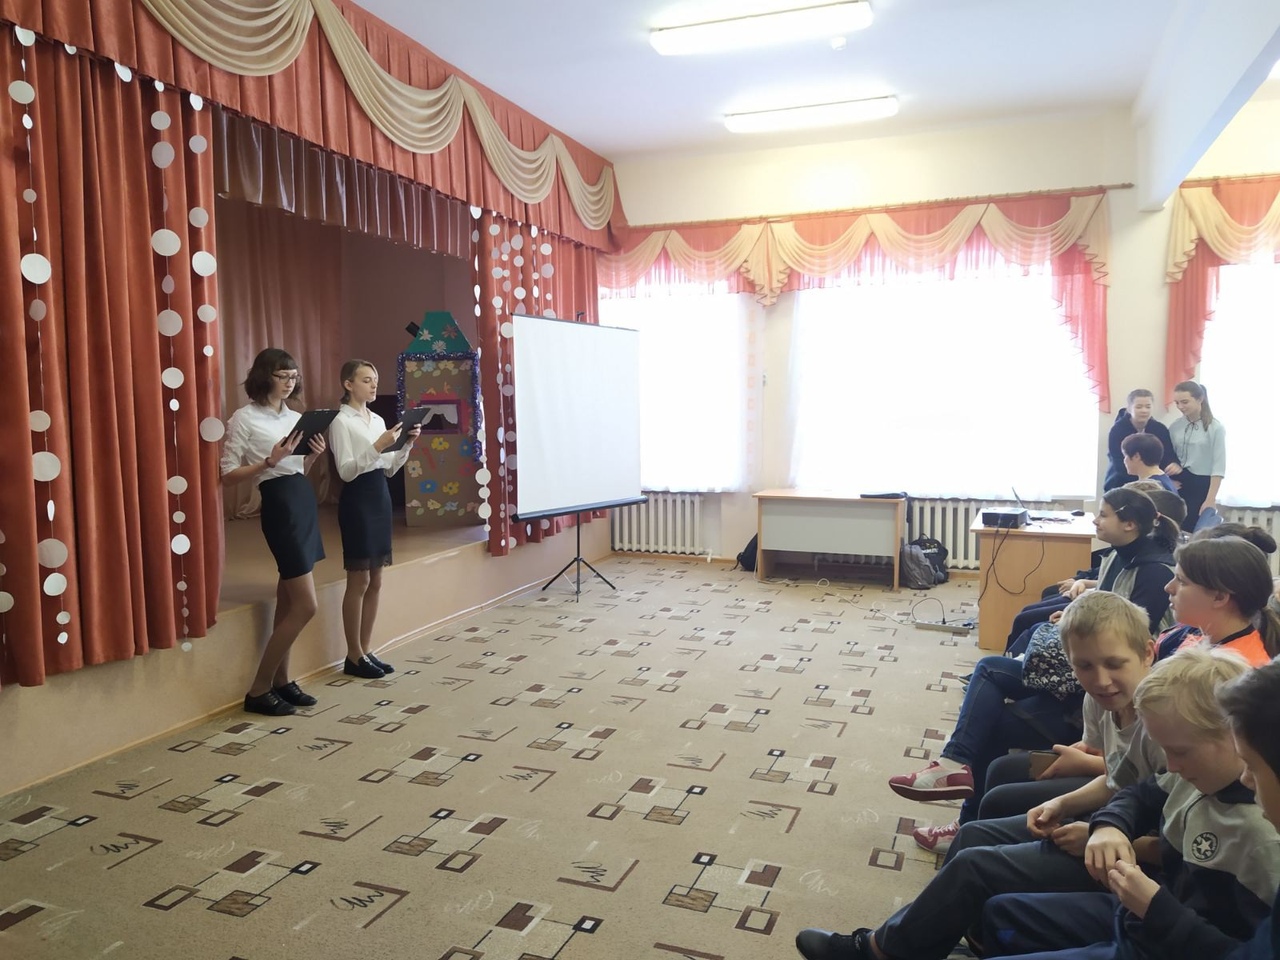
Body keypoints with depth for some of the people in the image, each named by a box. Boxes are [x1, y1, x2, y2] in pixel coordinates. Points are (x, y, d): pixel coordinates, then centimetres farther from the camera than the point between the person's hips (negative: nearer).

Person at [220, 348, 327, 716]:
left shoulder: (295, 416, 13)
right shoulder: (244, 418, -7)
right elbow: (228, 475, -9)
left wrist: (313, 454, 1)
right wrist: (270, 459, -20)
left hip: (305, 500, 7)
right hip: (279, 504, -7)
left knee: (289, 601, 11)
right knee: (305, 605, -9)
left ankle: (281, 680, 22)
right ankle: (259, 689, 2)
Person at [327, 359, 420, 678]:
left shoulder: (377, 419, 14)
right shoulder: (342, 421, -8)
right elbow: (346, 471, -16)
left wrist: (407, 444, 1)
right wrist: (377, 447, -23)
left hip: (381, 495, 8)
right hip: (357, 499, -8)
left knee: (375, 581, 10)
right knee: (359, 581, -2)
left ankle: (366, 650, 19)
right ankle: (354, 656, 9)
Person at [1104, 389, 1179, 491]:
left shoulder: (1160, 429, 0)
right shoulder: (1117, 430, -11)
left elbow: (1169, 455, -8)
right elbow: (1118, 464, -21)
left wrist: (1174, 464, -33)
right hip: (1120, 486, -3)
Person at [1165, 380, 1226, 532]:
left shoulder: (1215, 428, -6)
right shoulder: (1175, 427, 6)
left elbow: (1219, 467, -10)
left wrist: (1210, 499, -15)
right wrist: (1173, 465, -11)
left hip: (1202, 486, -4)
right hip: (1178, 485, 4)